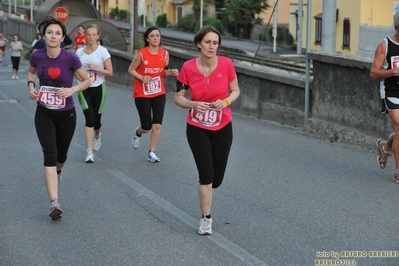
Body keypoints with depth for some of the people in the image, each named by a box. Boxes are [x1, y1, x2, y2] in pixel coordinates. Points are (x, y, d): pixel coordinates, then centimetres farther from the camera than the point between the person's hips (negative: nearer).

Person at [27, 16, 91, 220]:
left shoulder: (70, 58, -18)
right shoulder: (37, 56, -10)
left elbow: (87, 81, -5)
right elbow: (30, 72, 13)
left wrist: (72, 90, -23)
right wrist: (31, 86, -6)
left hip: (66, 114, 0)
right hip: (44, 114, 0)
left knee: (61, 154, 19)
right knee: (49, 155, -15)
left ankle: (58, 170, 58)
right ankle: (54, 203, -19)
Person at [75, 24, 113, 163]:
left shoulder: (103, 51, -5)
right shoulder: (79, 52, 3)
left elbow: (110, 72, -5)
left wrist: (97, 69, -21)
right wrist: (78, 74, -5)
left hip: (98, 88, 0)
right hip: (84, 89, 1)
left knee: (96, 119, 10)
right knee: (90, 119, -14)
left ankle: (97, 135, 49)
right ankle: (89, 152, -12)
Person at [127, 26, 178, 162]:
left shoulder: (164, 53, -1)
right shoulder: (141, 54, -12)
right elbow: (131, 69, -3)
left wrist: (171, 72, -9)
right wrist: (141, 77, -20)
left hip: (159, 94, 3)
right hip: (142, 95, -3)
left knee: (157, 125, -7)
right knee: (146, 127, 2)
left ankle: (152, 152, 7)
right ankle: (138, 133, 39)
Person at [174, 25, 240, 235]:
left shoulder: (226, 64, -12)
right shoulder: (188, 67, -13)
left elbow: (235, 90, 2)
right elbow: (178, 97, -4)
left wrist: (226, 101, -19)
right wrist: (193, 104, -23)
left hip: (222, 127, 2)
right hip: (197, 128, -2)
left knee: (216, 179, 8)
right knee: (206, 174, -8)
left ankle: (204, 191, 45)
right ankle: (206, 219, 9)